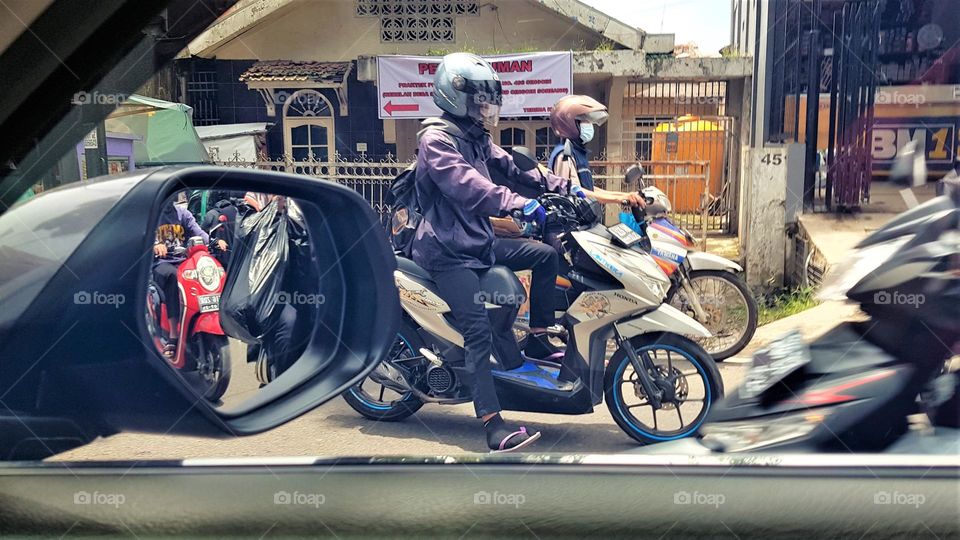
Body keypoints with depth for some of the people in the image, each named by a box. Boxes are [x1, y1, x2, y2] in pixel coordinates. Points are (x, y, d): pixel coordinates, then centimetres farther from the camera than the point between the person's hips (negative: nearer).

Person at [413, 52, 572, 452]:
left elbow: (510, 167, 13)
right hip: (449, 252, -9)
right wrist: (518, 204, -40)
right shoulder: (436, 140, -13)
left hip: (480, 242, 9)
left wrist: (561, 185, 1)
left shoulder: (476, 138, 16)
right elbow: (467, 186, -29)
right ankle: (494, 426, -19)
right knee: (479, 330, -18)